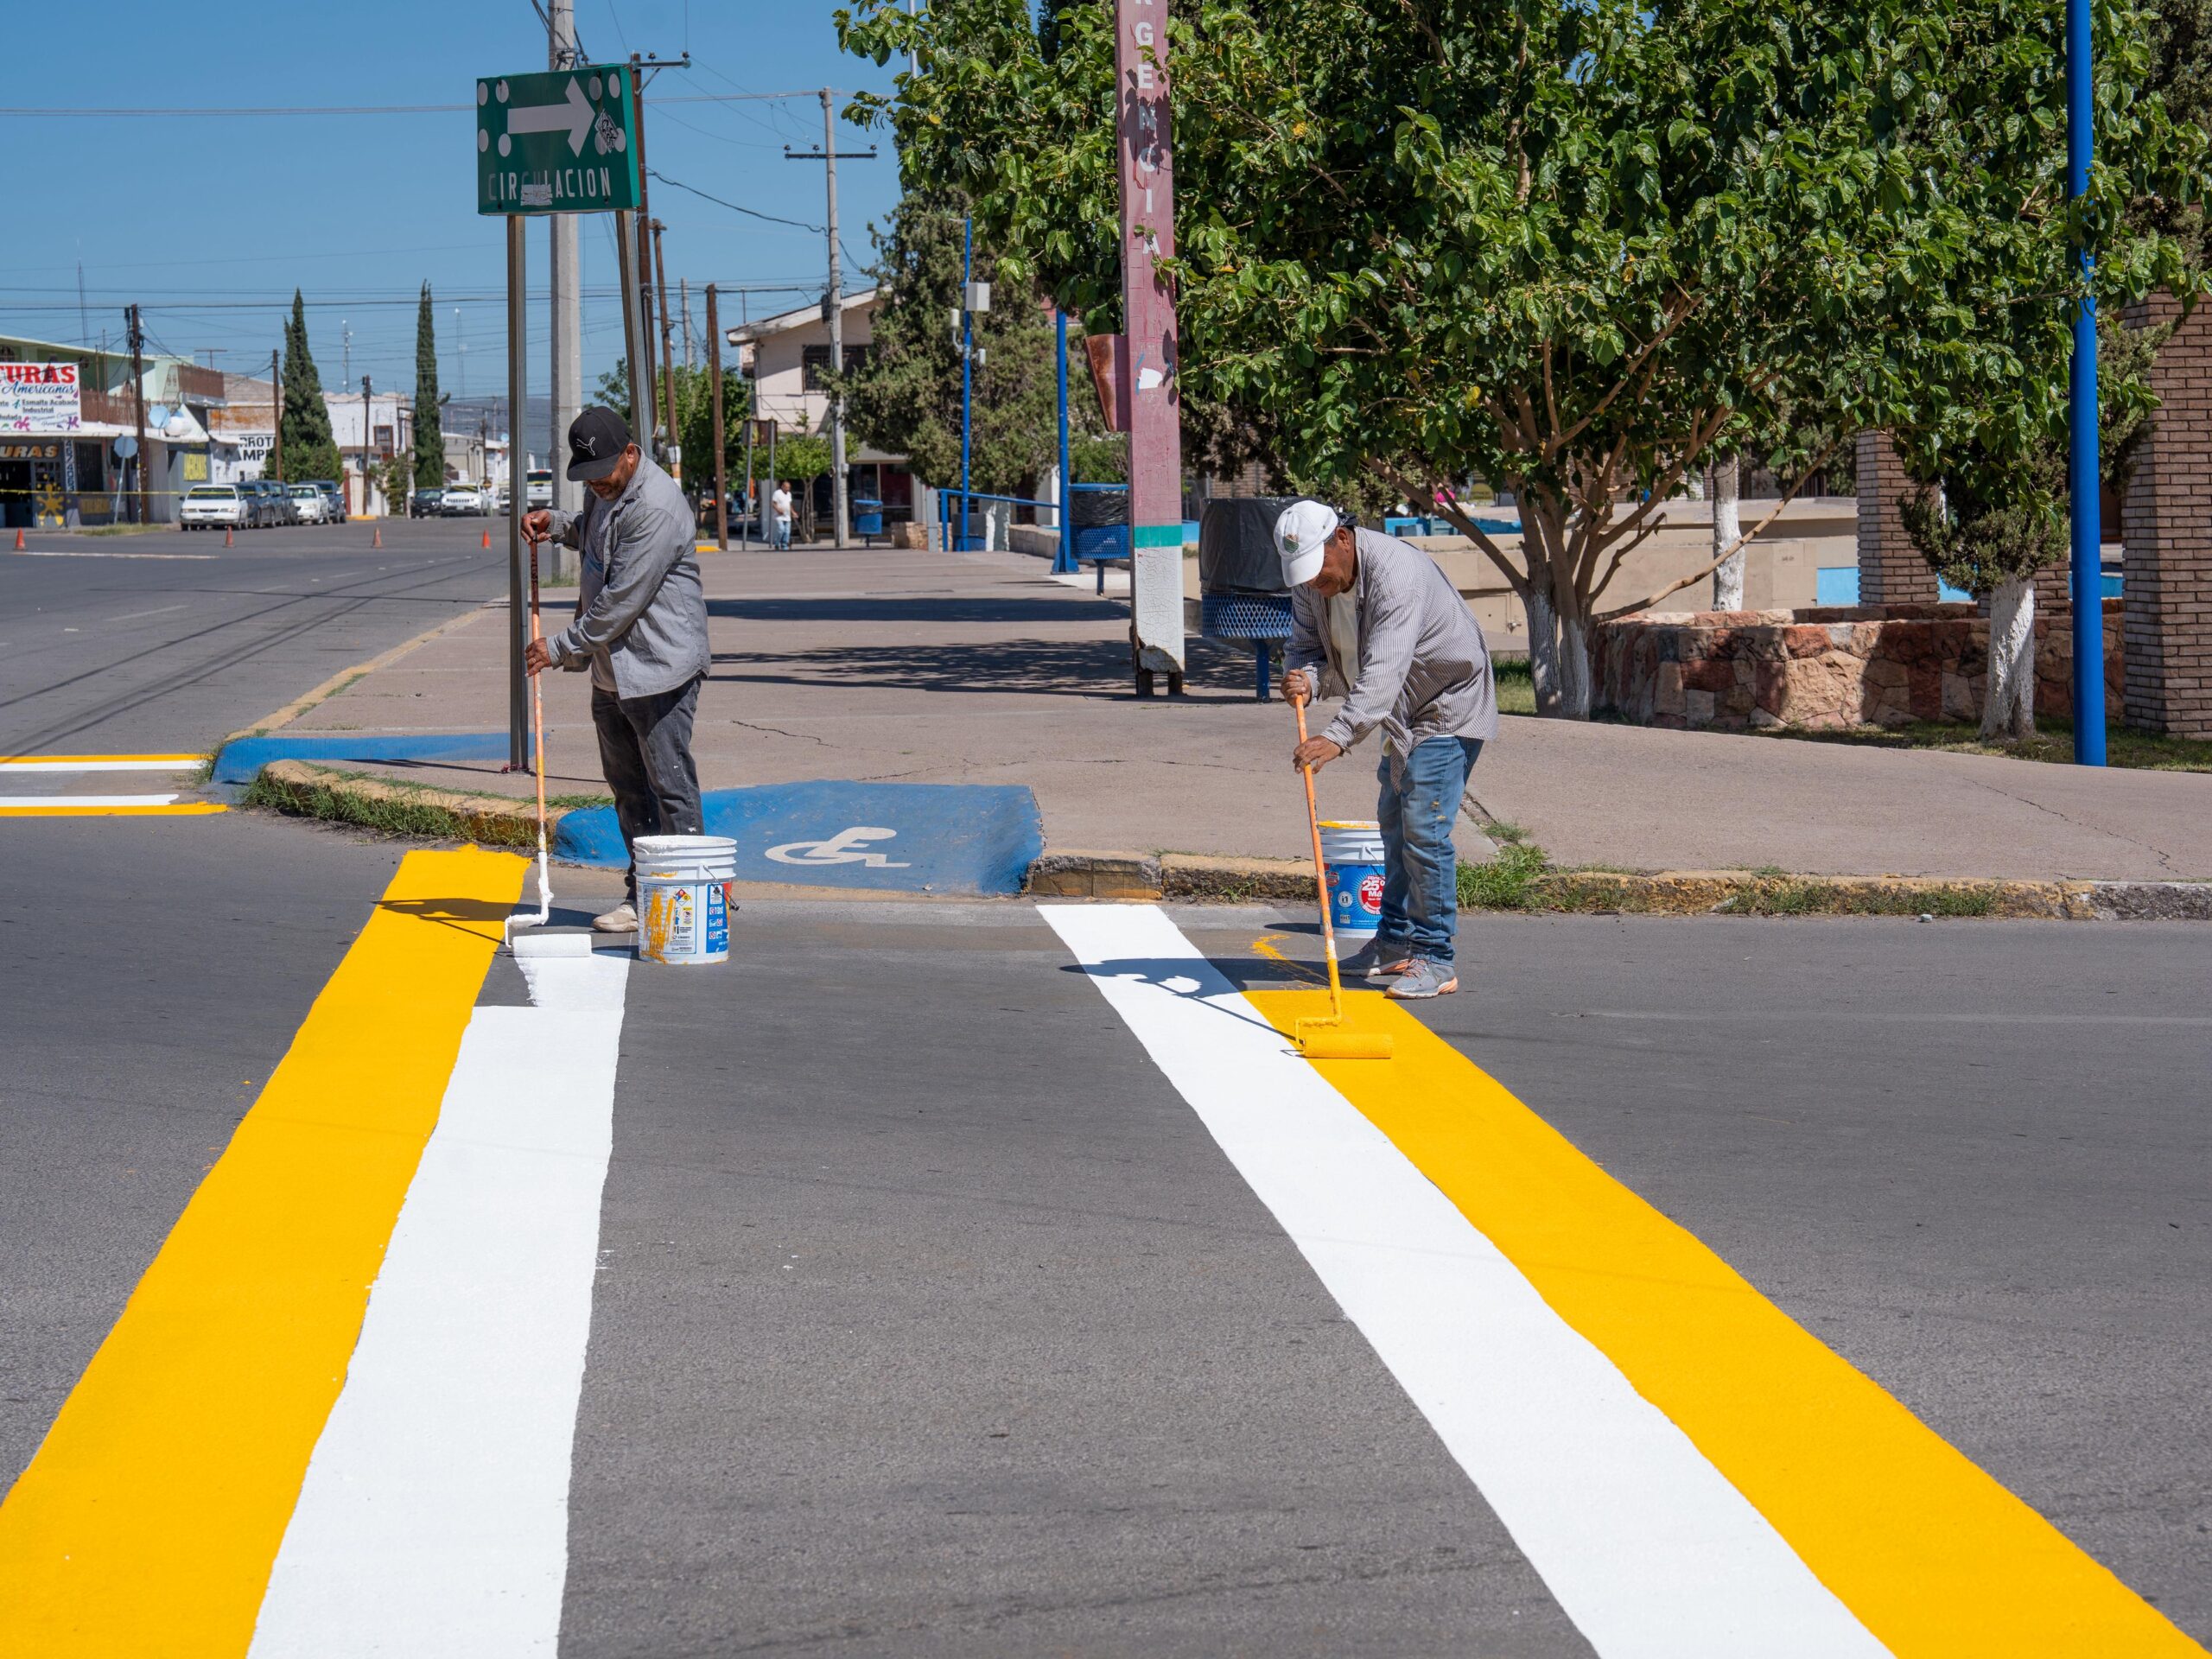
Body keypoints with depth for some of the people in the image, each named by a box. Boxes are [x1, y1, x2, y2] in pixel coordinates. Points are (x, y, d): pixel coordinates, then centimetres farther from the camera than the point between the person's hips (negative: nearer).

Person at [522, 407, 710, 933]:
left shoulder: (657, 507, -22)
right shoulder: (607, 491, 10)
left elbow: (623, 600, -23)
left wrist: (561, 647, -16)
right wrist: (558, 524, 12)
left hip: (658, 669, -10)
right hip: (611, 669, 10)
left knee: (670, 788, -5)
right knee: (628, 788, 14)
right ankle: (642, 895, 22)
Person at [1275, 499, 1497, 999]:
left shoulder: (1395, 574, -34)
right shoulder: (1311, 581, -7)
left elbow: (1383, 672, -42)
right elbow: (1308, 644, 0)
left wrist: (1337, 737, -53)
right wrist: (1304, 676, -25)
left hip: (1448, 706, -9)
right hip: (1404, 713, 9)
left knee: (1423, 828, -15)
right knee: (1395, 823, 17)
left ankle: (1437, 961, -10)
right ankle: (1397, 942, 29)